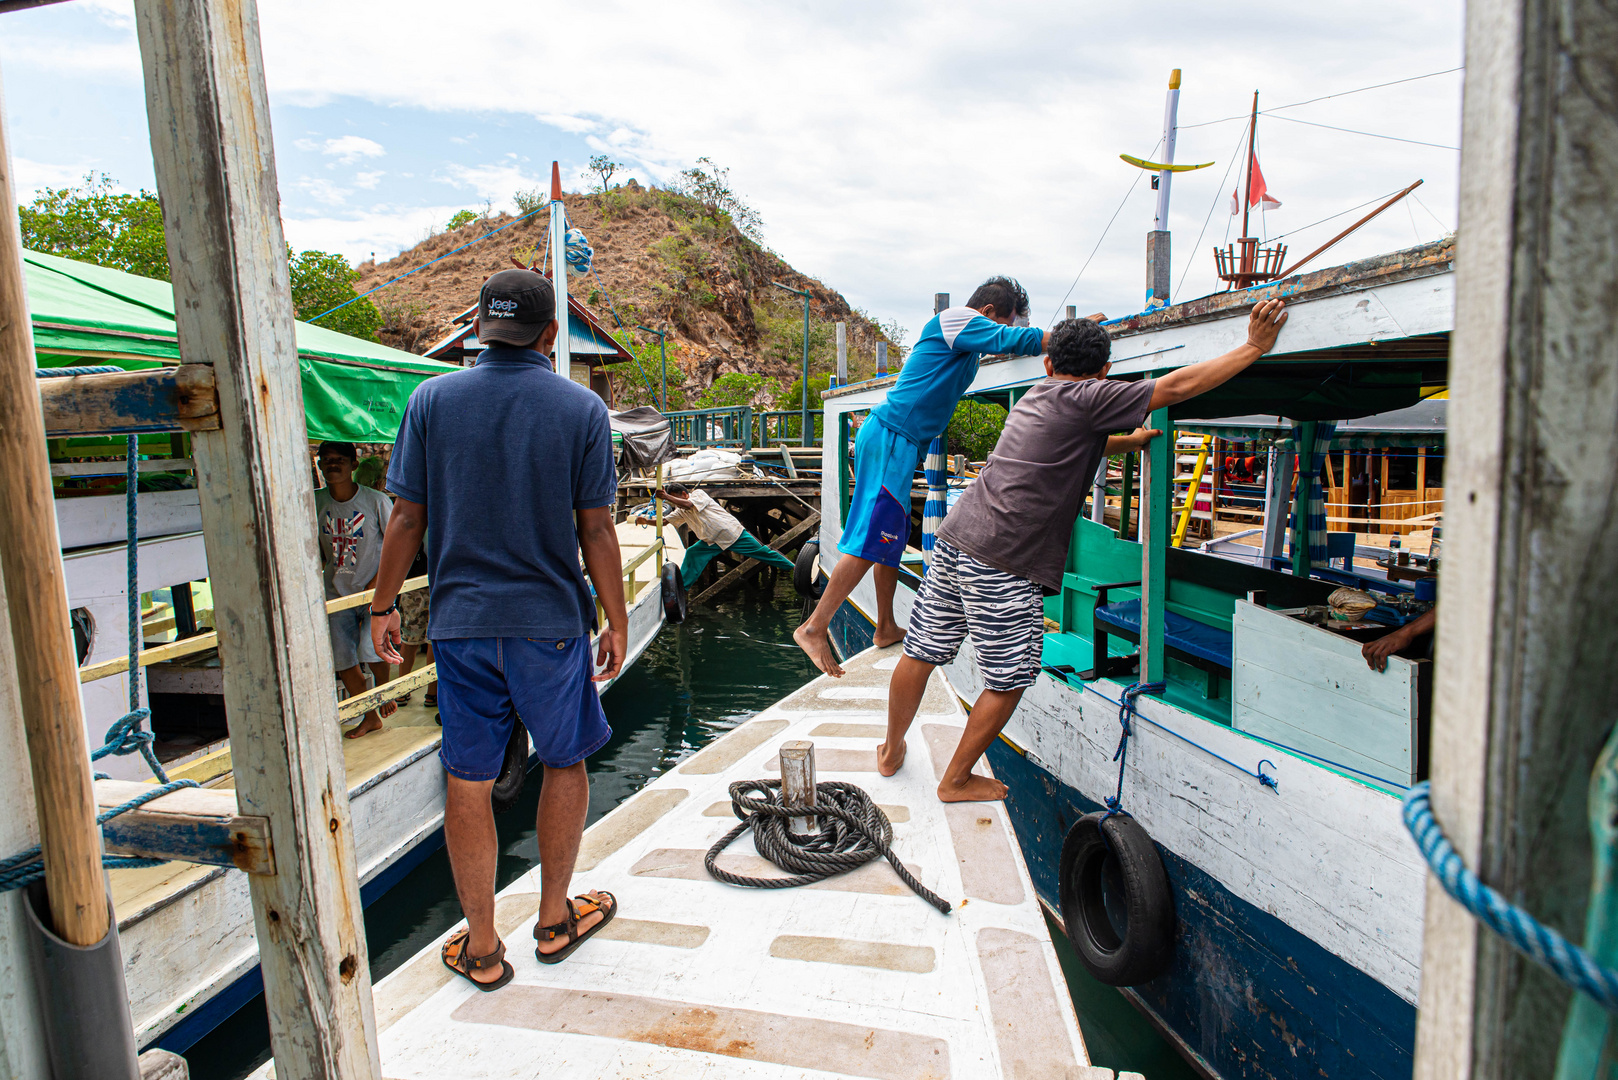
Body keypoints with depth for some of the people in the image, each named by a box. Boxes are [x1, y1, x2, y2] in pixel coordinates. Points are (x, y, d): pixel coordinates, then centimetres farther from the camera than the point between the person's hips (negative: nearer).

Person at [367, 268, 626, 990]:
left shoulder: (432, 400, -1)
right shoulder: (582, 409, -5)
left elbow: (407, 517, 0)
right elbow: (596, 530, -6)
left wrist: (383, 606, 12)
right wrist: (617, 619, 4)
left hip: (460, 619, 2)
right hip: (553, 619, -1)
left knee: (467, 783, 11)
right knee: (564, 764, 18)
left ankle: (481, 948, 25)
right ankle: (555, 919, 32)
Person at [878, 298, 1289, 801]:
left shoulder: (1034, 396, 20)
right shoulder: (1086, 399, -3)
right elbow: (1177, 386, -4)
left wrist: (1128, 441, 46)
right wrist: (1255, 346, 2)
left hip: (955, 538, 8)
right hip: (1005, 564, -8)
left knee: (920, 655, 17)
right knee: (1007, 682, 9)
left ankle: (892, 751, 35)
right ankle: (956, 781, 21)